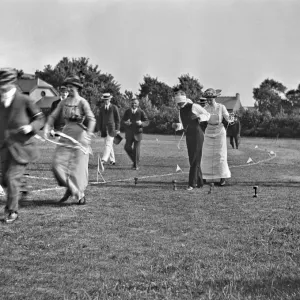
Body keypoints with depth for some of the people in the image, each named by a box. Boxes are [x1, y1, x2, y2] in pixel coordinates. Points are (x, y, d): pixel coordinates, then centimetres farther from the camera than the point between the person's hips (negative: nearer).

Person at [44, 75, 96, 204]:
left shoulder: (82, 102, -8)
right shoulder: (63, 102, 7)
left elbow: (91, 119, -17)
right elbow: (53, 116, 9)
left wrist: (88, 134, -31)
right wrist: (47, 127, -9)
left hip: (79, 135, -5)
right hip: (66, 135, 5)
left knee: (78, 165, -1)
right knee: (58, 164, -3)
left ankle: (80, 194, 15)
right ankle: (71, 189, 15)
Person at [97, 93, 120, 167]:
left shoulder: (114, 107, 0)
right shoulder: (102, 108, 12)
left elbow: (117, 118, 0)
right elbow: (99, 119, 14)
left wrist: (117, 129, -4)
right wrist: (100, 129, 8)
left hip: (112, 128, -5)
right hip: (104, 128, 5)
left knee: (108, 143, -16)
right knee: (109, 145, 8)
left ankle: (104, 159, -25)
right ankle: (112, 160, 15)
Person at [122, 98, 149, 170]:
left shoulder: (141, 112, -6)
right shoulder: (127, 111, 3)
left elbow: (147, 122, -4)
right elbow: (123, 120, 8)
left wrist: (141, 123, -26)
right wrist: (125, 122, -16)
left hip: (137, 133, -3)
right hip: (129, 133, 3)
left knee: (136, 149, -3)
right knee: (127, 148, -3)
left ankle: (136, 165, 8)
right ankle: (134, 160, 21)